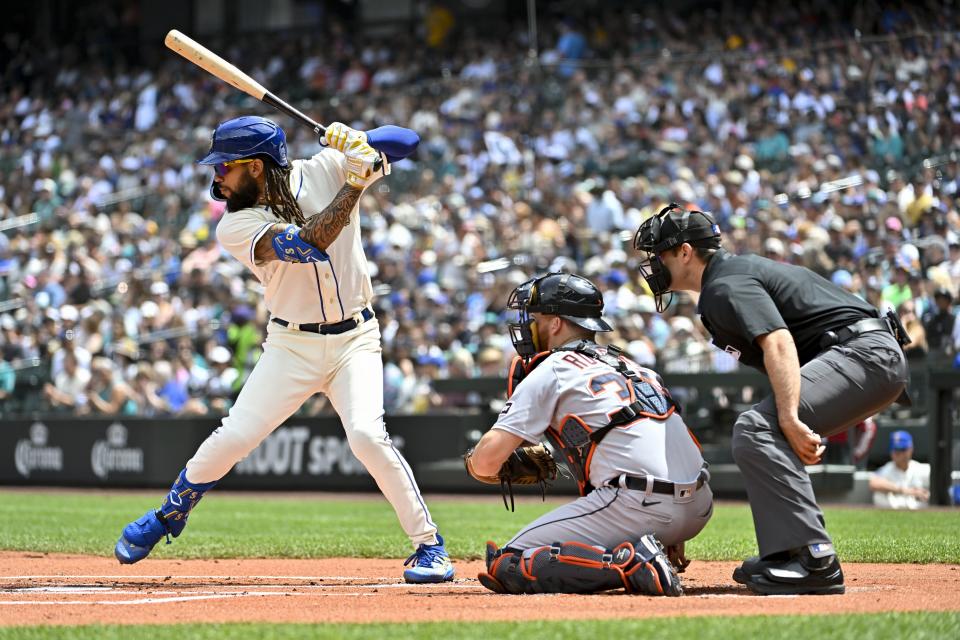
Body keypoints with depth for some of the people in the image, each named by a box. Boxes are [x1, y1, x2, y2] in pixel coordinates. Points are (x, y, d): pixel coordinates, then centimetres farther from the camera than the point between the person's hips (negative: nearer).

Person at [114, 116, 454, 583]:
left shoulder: (326, 170, -5)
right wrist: (353, 186, -26)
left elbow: (405, 142, -4)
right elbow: (306, 243, -25)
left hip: (354, 340, -1)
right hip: (291, 346, 1)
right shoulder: (236, 226, -10)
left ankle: (428, 544, -10)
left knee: (367, 435, -22)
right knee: (233, 437, -7)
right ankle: (170, 514, 21)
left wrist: (357, 141, -23)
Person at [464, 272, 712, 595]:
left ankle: (629, 563, -19)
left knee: (505, 566, -4)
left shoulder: (552, 369, 4)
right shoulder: (626, 362, 26)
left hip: (639, 505, -8)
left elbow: (486, 460, -3)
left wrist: (473, 461, 21)